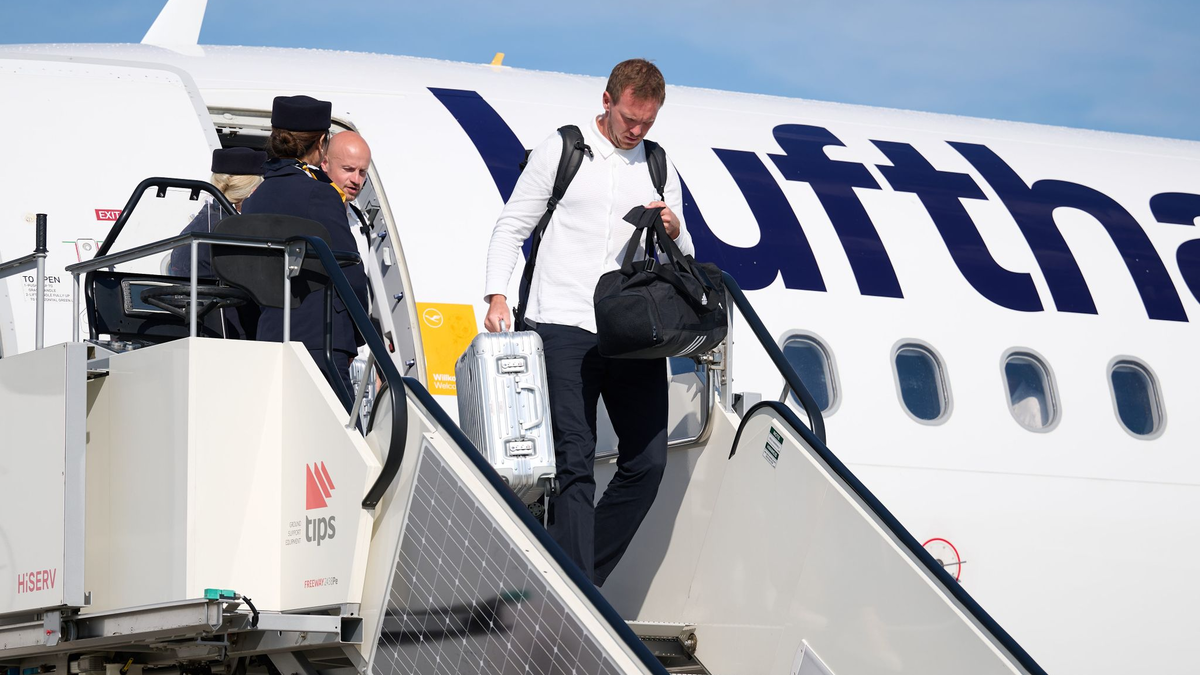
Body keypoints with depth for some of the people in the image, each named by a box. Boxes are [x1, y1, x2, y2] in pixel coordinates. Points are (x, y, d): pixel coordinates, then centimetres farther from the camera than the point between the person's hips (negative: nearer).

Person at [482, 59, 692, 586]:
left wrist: (674, 233, -4)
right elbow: (511, 227, 6)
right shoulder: (561, 151, 6)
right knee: (574, 463, -10)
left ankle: (577, 580, 10)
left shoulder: (660, 169, 17)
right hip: (564, 327, -4)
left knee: (647, 463, -1)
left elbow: (682, 260, 20)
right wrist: (497, 296, -8)